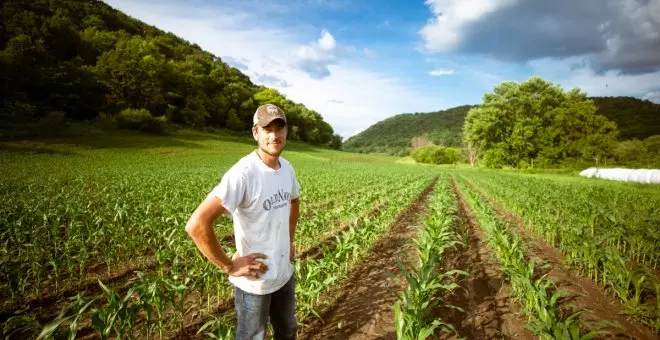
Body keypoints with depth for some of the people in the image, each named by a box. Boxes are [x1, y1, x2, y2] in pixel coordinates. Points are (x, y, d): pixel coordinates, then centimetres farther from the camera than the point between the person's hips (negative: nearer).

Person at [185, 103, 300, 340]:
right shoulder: (242, 173, -27)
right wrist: (229, 266, -23)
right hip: (254, 282, -7)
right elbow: (196, 225, -32)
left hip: (285, 274, 7)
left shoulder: (287, 168, -3)